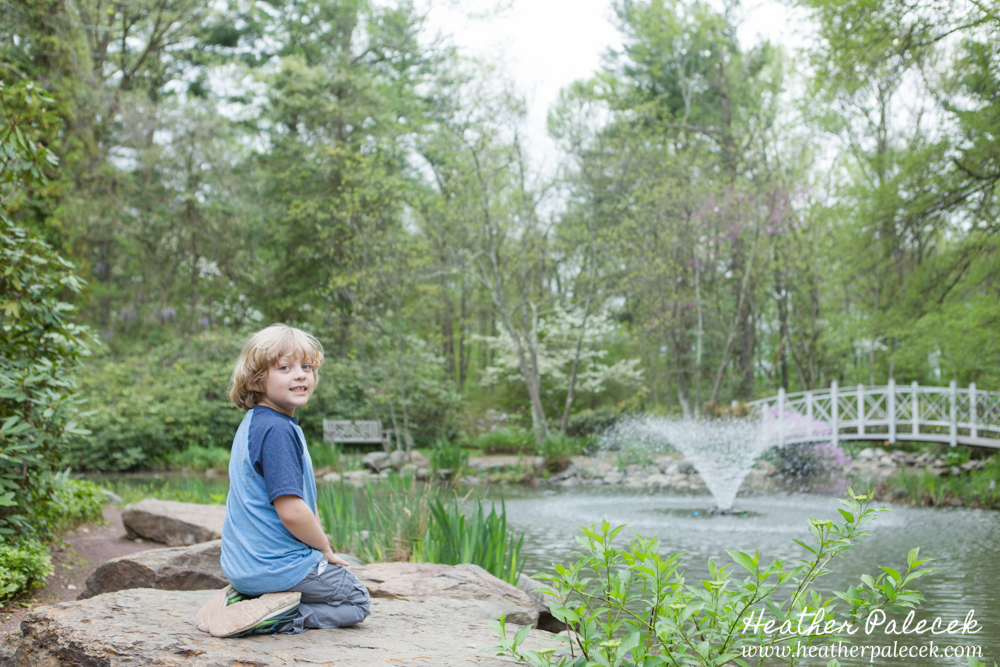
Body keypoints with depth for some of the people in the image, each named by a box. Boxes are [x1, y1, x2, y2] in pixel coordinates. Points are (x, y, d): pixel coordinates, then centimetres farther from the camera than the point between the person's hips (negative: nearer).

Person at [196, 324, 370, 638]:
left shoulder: (252, 424, 9)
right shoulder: (278, 430, -22)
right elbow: (291, 510, -27)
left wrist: (318, 548, 14)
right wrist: (325, 549, -8)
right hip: (279, 564, -9)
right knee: (357, 601, 10)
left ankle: (243, 600, 10)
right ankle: (276, 617, -9)